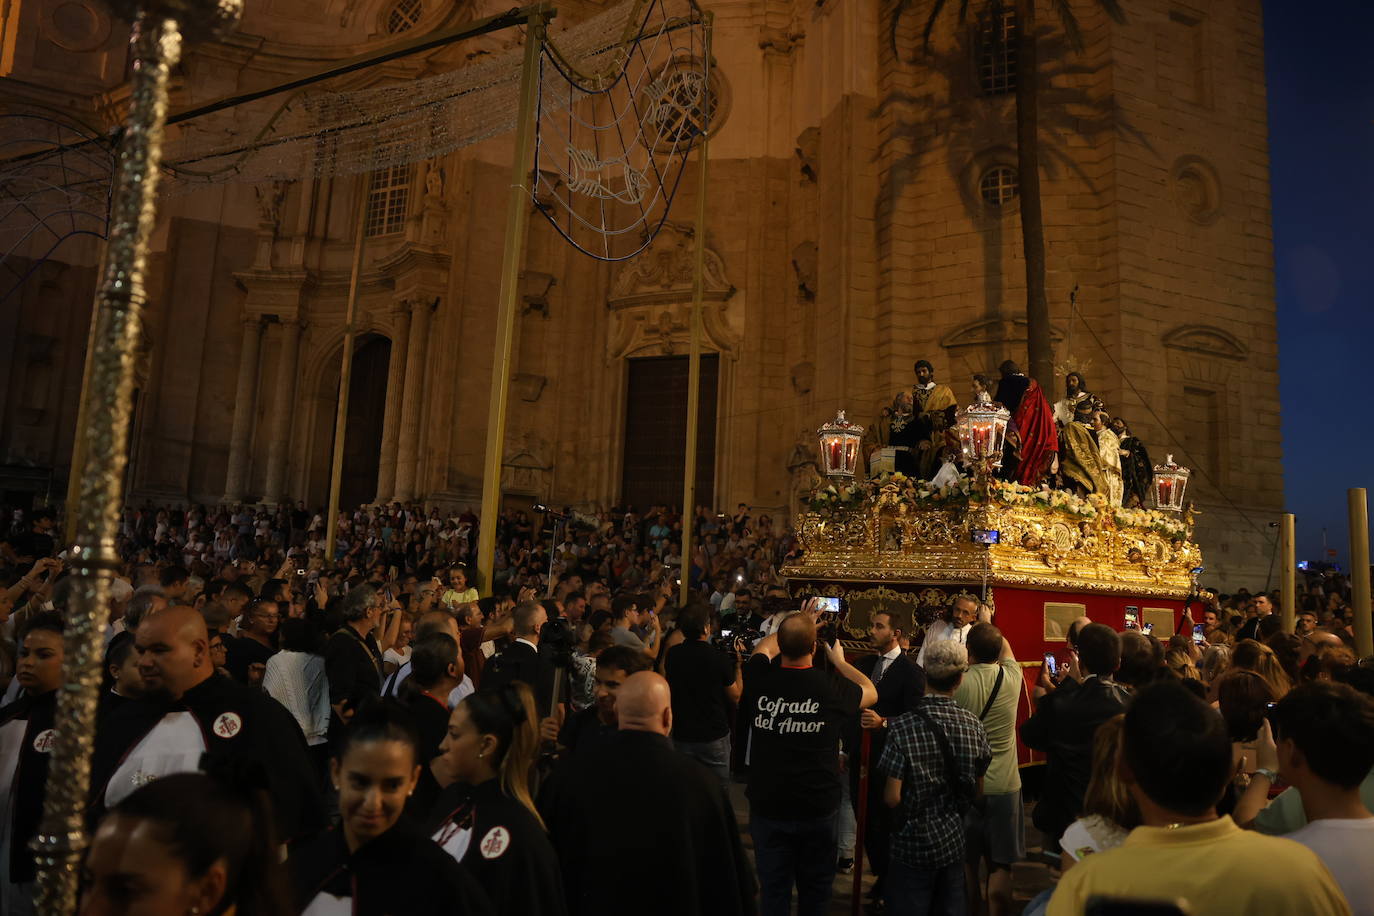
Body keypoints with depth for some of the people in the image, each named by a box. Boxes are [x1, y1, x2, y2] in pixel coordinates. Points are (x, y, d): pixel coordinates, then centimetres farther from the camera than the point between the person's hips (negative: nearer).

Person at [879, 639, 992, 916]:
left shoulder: (903, 727, -20)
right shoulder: (974, 725, -6)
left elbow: (892, 797, -18)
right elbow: (978, 790, 6)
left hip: (913, 844, -4)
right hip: (954, 839, 4)